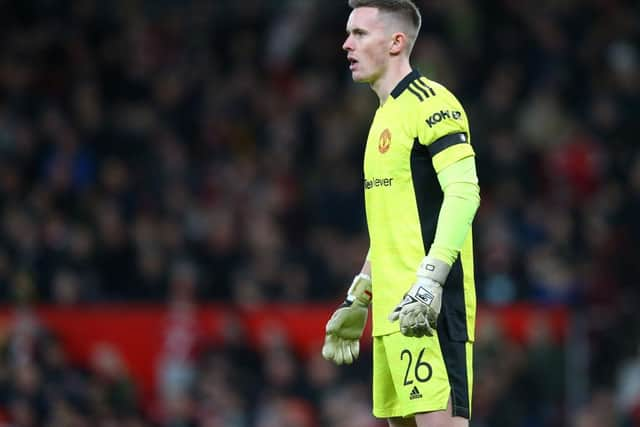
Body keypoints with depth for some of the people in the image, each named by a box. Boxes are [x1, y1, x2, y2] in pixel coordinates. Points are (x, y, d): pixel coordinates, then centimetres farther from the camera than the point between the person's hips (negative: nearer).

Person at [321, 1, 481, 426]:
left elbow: (464, 193, -19)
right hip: (391, 309, 10)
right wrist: (357, 300, 28)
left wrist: (430, 280, -27)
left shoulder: (430, 103, -8)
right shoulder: (386, 114, 21)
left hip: (428, 308, -10)